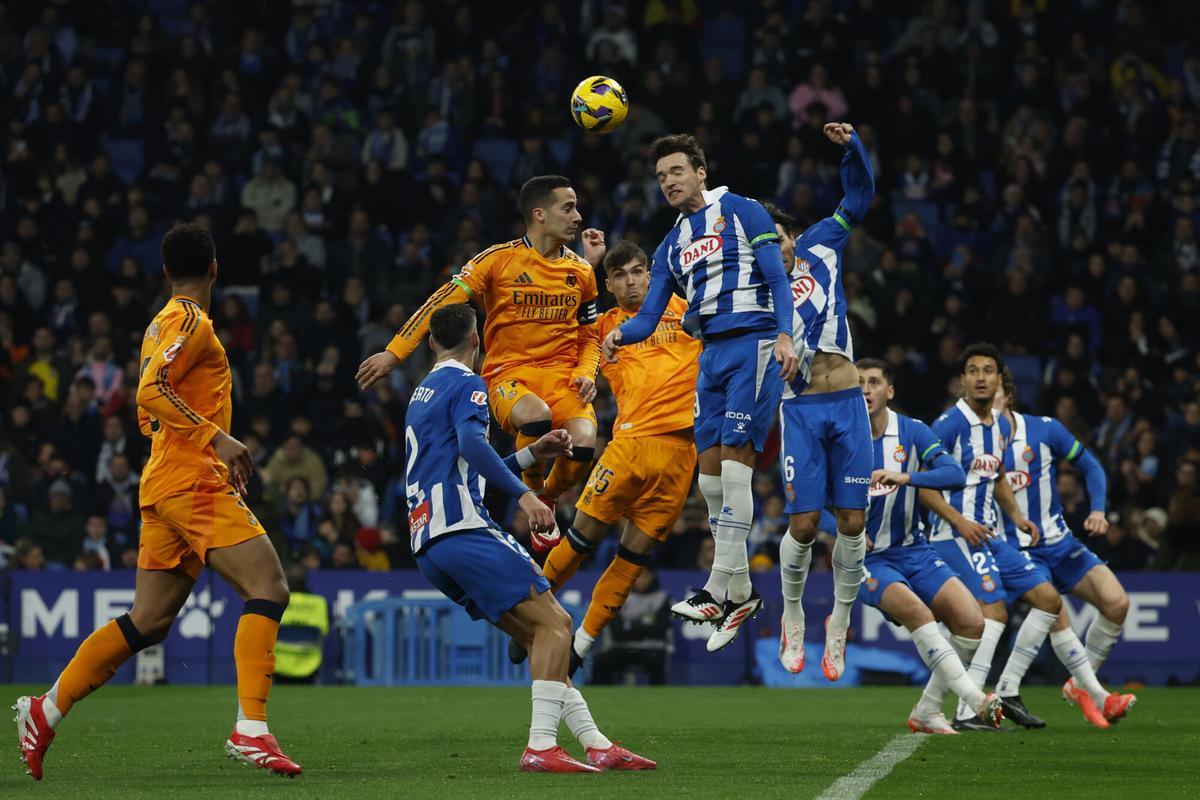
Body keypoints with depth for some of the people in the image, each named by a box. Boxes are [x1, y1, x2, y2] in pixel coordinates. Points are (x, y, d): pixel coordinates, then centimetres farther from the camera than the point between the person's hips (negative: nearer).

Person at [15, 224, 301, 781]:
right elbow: (152, 390, -21)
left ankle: (46, 711, 13)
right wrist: (218, 437, -23)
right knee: (268, 588, -15)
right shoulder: (191, 323, -8)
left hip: (165, 485, 10)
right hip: (194, 482, -10)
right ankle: (250, 729, -24)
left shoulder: (162, 325, 21)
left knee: (148, 622, 10)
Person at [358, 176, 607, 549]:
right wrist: (393, 353, -10)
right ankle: (532, 495, -8)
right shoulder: (499, 259, -4)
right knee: (536, 415, -39)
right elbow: (442, 304, -4)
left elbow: (589, 337, 22)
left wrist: (585, 374, 1)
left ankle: (548, 498, 7)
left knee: (583, 442, -29)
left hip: (563, 376, 3)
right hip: (508, 374, -3)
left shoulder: (581, 271, 10)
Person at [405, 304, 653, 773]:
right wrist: (522, 494, -25)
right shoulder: (466, 384, 0)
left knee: (538, 635, 11)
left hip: (427, 546, 9)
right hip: (462, 530, -9)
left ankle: (597, 746, 7)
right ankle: (541, 747, -24)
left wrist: (531, 454, 34)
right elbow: (471, 444, -20)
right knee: (553, 623, -13)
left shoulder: (421, 395, 27)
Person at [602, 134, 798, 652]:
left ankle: (718, 590, -17)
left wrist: (784, 335, -20)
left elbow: (778, 279, -5)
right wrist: (619, 335, -9)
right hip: (711, 355, 7)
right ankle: (740, 591, 10)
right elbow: (648, 318, 13)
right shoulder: (671, 247, 20)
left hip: (753, 345, -7)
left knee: (734, 461, -15)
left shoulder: (742, 212, 2)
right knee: (710, 475, 2)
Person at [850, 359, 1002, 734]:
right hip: (866, 558, -3)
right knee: (917, 611, -31)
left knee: (971, 622, -11)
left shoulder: (912, 432, -2)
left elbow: (955, 473, -16)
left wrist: (905, 477, -32)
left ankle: (927, 711, 2)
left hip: (913, 550, 3)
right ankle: (975, 700, -33)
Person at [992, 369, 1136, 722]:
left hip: (1059, 542, 4)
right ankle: (1006, 691, -27)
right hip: (1015, 548, -4)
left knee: (1116, 602, -9)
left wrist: (1097, 510, -5)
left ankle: (1080, 685, 8)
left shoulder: (1045, 430, -2)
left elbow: (1090, 466, 8)